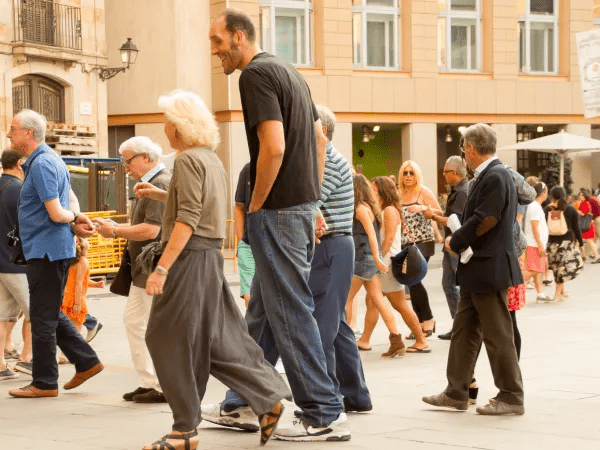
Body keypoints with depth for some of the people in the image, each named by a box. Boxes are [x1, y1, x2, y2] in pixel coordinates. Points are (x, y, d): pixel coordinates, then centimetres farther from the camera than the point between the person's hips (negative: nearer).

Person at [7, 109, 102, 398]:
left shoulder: (42, 164, -17)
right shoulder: (49, 159, 15)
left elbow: (56, 213, -22)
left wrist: (75, 220, -2)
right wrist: (76, 223, -1)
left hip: (47, 251, -10)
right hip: (50, 251, 10)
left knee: (43, 318, -2)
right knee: (51, 314, 17)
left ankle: (44, 383, 5)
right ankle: (86, 362, 19)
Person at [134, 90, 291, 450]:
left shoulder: (189, 160, -12)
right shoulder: (211, 158, 16)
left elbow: (187, 221, -20)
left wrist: (162, 268, -22)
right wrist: (161, 195, 29)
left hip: (189, 258, -9)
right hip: (210, 258, 9)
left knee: (173, 342, -3)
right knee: (220, 340, 11)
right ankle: (270, 398, 6)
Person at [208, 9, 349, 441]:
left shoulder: (256, 73, -13)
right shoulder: (289, 71, 16)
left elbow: (274, 147, -23)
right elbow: (320, 140, 20)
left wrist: (255, 206, -12)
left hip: (278, 211, -10)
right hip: (304, 204, 10)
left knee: (291, 313, -4)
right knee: (261, 312, 17)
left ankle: (325, 415, 0)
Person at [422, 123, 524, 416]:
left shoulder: (495, 177, -18)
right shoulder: (485, 176, 13)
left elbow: (484, 221, -22)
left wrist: (455, 243, -10)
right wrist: (458, 240, 4)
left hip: (490, 269, -10)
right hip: (476, 270, 10)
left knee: (497, 335, -2)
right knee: (463, 331, 13)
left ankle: (511, 397, 7)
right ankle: (456, 393, 19)